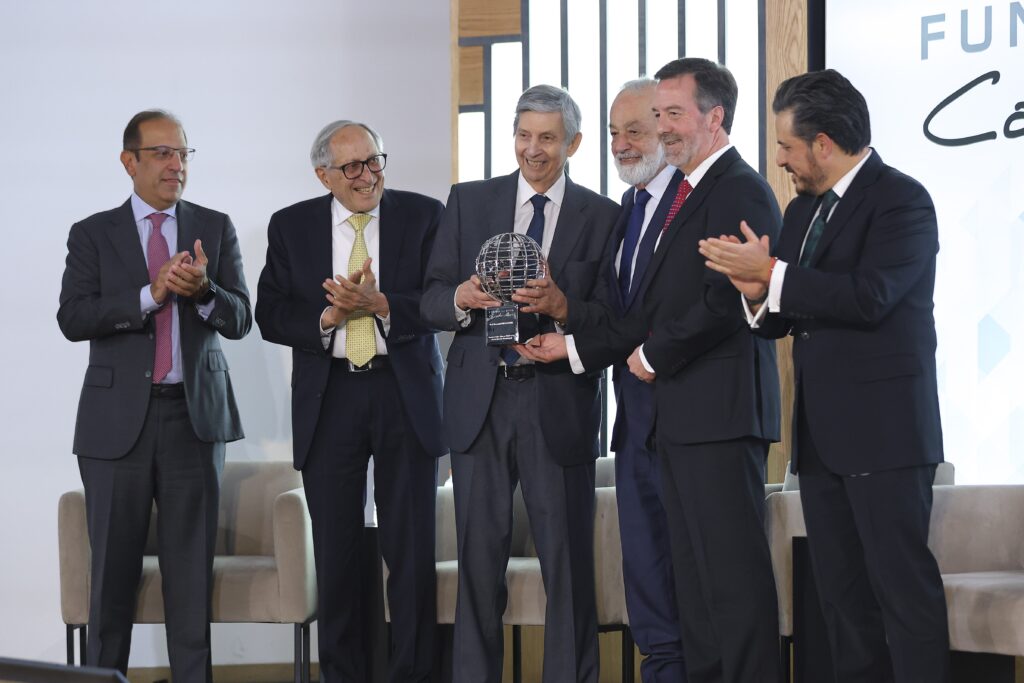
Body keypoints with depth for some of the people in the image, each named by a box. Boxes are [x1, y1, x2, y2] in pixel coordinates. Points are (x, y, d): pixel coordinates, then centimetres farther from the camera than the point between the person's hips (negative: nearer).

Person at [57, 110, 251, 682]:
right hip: (119, 417, -1)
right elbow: (73, 318, -8)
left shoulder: (215, 229, 9)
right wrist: (152, 294, -18)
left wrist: (203, 290, -18)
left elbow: (240, 321, 3)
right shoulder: (93, 235, 5)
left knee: (192, 566, 2)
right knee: (114, 568, 2)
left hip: (195, 415, 1)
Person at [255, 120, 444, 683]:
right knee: (336, 552, 6)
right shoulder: (291, 226, 6)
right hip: (328, 399, 1)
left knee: (411, 548, -1)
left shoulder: (424, 216, 2)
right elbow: (270, 316, 2)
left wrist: (381, 304, -19)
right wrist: (327, 317, -14)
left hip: (406, 396, -1)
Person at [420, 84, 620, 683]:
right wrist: (461, 299, -15)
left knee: (568, 561, -1)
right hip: (480, 402, 2)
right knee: (479, 559, 5)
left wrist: (561, 307, -19)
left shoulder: (602, 216, 4)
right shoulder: (469, 202, 10)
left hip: (558, 406, -2)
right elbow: (431, 302, 7)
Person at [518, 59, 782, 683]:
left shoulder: (740, 190, -10)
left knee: (734, 570, -10)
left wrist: (652, 355, -9)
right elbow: (658, 309, 22)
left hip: (720, 411, -10)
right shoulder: (691, 193, 21)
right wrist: (573, 344, 17)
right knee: (696, 573, 11)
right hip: (681, 416, 10)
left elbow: (725, 301, -20)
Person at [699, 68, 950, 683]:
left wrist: (772, 275, -20)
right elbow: (784, 318, 15)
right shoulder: (803, 211, 16)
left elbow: (869, 296, -24)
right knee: (842, 593, 10)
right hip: (822, 435, 9)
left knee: (903, 582, -10)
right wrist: (759, 295, -7)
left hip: (884, 429, -9)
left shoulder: (901, 200, -10)